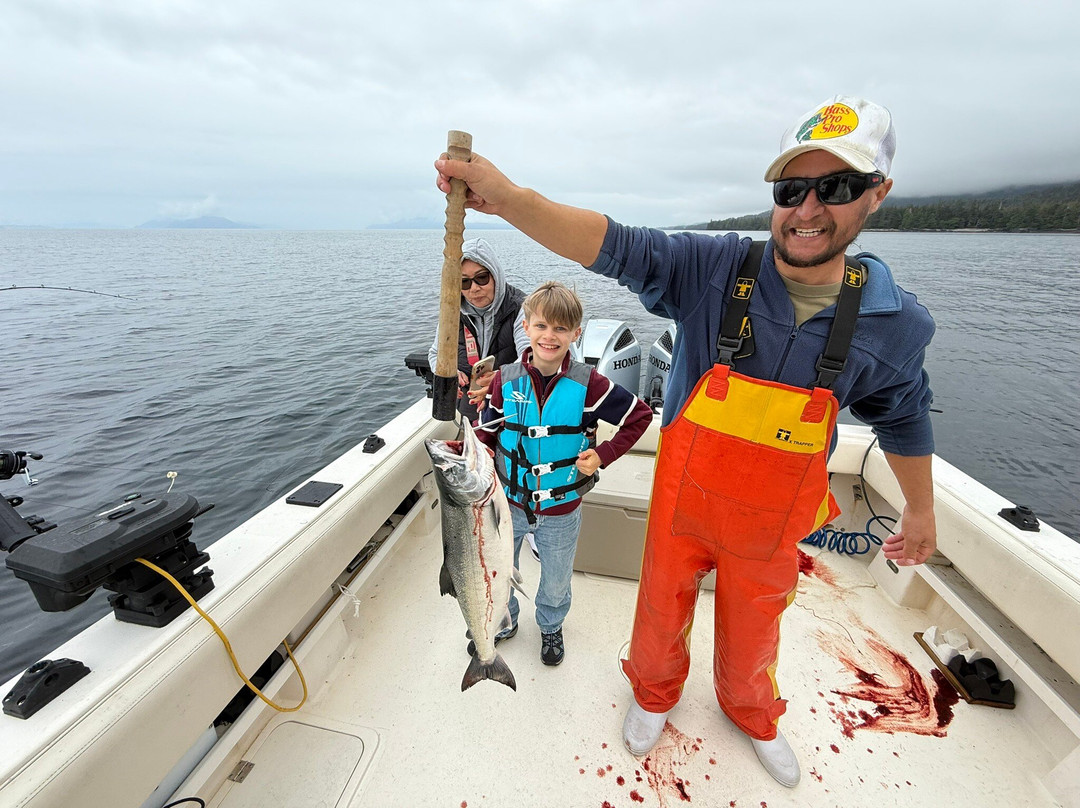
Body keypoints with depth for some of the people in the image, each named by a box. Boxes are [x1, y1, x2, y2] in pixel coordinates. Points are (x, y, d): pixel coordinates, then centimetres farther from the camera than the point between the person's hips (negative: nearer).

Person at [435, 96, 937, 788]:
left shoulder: (895, 323, -10)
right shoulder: (715, 269, -19)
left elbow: (904, 418, 6)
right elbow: (613, 246, -32)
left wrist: (921, 509, 17)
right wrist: (509, 199, -46)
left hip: (772, 525, 2)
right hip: (682, 503, -1)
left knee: (752, 633, 27)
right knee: (663, 610, 22)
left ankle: (752, 712, 63)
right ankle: (655, 693, 58)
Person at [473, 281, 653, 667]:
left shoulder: (588, 384, -18)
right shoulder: (505, 380, -12)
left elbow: (640, 415, -8)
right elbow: (486, 435, -4)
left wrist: (604, 454, -15)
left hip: (561, 509, -1)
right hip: (509, 503, 2)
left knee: (556, 581, 23)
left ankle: (550, 626, 57)